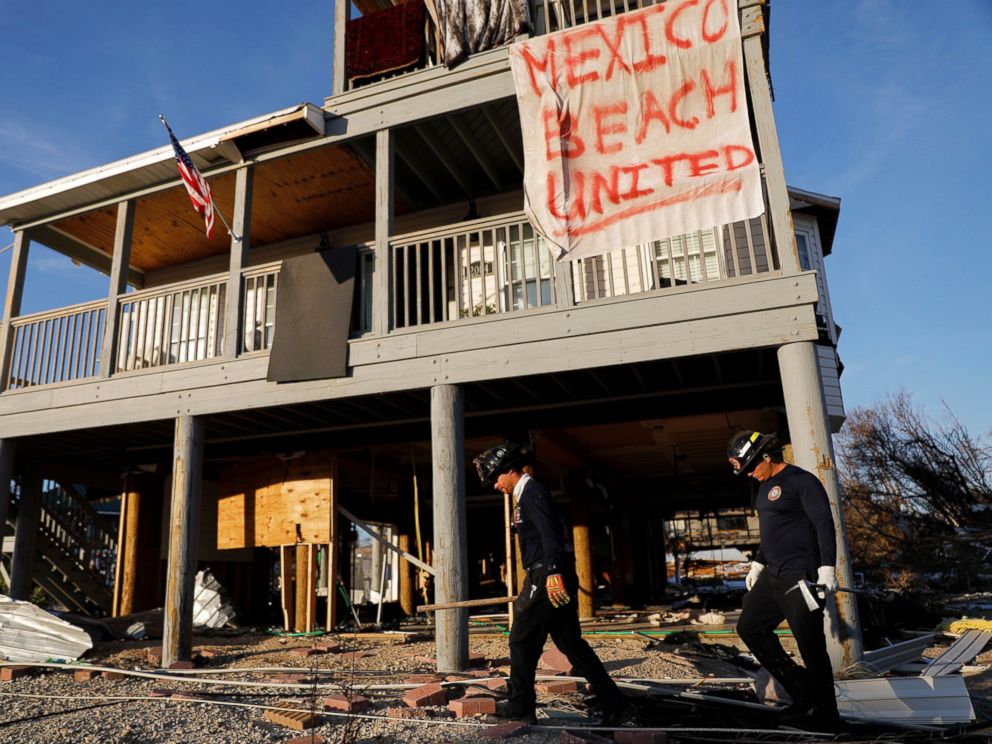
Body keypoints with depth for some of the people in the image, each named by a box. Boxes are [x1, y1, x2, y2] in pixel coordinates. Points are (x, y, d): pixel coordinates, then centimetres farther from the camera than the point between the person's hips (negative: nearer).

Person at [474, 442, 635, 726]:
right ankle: (616, 706, 12)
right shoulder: (528, 493, 20)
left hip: (548, 578, -10)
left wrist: (553, 572, -29)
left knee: (521, 641, 3)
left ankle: (520, 710, 15)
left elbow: (550, 534, -22)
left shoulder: (532, 491, -9)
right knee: (570, 642, 11)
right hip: (556, 578, 10)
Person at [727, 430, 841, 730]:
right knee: (749, 627, 13)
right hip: (773, 576, 10)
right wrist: (757, 564, 25)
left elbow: (824, 524, -17)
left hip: (801, 578, -10)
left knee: (811, 648, -3)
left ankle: (826, 719, 12)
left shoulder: (802, 481, -12)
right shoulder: (765, 486, 15)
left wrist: (826, 567, -23)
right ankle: (801, 691, 20)